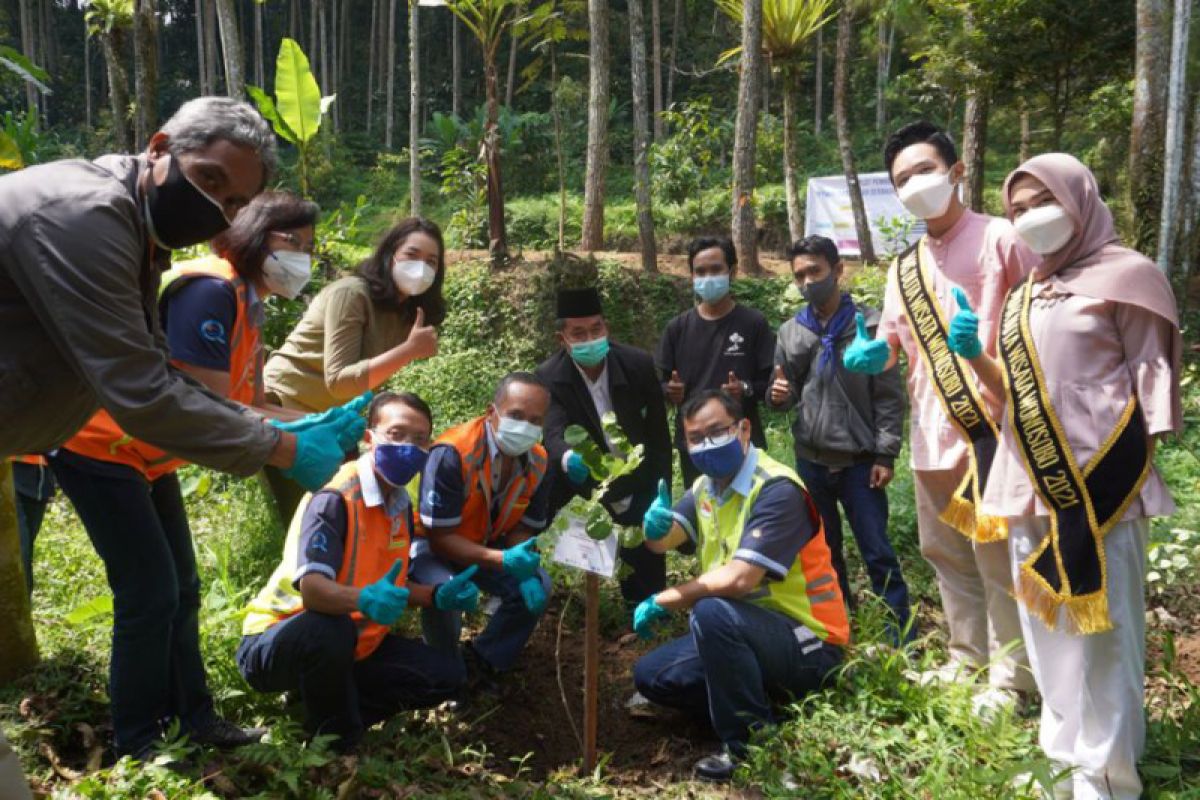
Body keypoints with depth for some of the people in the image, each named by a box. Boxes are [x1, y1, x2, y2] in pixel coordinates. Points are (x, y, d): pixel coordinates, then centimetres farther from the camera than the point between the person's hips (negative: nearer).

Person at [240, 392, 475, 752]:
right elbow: (312, 589, -36)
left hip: (355, 644, 7)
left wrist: (438, 595, -11)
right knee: (329, 628, -41)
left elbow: (394, 585, 7)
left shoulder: (400, 504, 1)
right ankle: (335, 737, -13)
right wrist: (364, 599, -55)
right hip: (277, 639, -7)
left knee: (446, 676, -1)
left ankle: (326, 699, 6)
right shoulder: (335, 496, -24)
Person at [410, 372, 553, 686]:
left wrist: (526, 572, -23)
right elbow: (440, 537, -31)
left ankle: (482, 661, 8)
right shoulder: (452, 454, -33)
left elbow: (523, 529, -2)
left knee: (538, 587, -13)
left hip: (486, 545, 6)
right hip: (430, 545, -6)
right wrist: (502, 561, -42)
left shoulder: (538, 462, -13)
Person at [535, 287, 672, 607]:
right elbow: (553, 434, -35)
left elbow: (658, 431, -13)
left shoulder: (639, 364, -21)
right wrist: (568, 459, -59)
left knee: (645, 565, 4)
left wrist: (662, 489, -16)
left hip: (637, 480, 0)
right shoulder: (549, 377, -22)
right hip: (584, 474, 0)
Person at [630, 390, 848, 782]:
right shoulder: (705, 487, 5)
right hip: (743, 631, 8)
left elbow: (738, 579, -31)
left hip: (807, 645, -8)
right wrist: (655, 526, -33)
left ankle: (753, 743, -15)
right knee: (650, 675, 1)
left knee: (713, 611, -34)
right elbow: (664, 540, -8)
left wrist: (661, 602, -20)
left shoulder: (778, 490, -23)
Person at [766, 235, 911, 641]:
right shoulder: (790, 332, 6)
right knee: (823, 551, 15)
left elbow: (889, 396, -5)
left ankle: (902, 640, 12)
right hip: (810, 460, 4)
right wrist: (778, 395, -11)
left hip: (859, 460, -4)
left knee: (878, 554, 1)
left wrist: (885, 455, -10)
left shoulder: (870, 325, -4)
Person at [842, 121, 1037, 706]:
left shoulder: (1000, 239, -3)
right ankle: (968, 657, 32)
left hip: (992, 427, -7)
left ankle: (1010, 676, 12)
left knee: (997, 555, -2)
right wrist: (871, 353, -8)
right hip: (932, 432, 7)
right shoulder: (905, 267, 16)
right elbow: (892, 341, 15)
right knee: (945, 552, 16)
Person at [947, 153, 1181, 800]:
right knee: (1047, 623, 14)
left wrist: (1137, 468, -9)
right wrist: (973, 354, 0)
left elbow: (1150, 377, -3)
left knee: (1102, 626, -1)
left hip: (1099, 480, -6)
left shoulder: (1125, 275, -1)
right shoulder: (1023, 297, 17)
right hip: (1033, 482, 7)